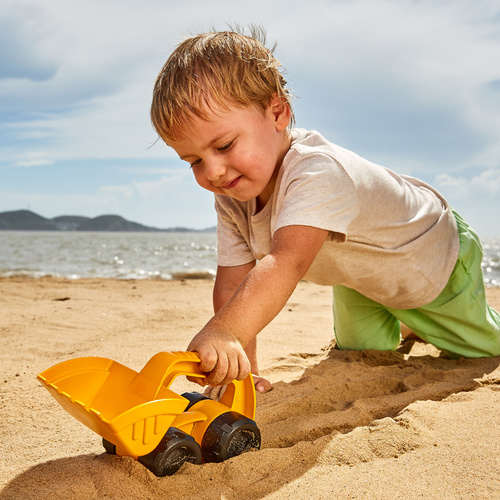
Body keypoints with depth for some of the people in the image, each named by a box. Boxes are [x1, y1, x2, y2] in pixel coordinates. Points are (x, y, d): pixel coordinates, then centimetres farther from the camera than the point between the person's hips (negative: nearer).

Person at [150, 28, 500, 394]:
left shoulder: (318, 172, -47)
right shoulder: (230, 199, -22)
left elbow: (286, 263, -62)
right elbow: (232, 283, -23)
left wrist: (222, 331, -76)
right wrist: (242, 367, -33)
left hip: (438, 260, -4)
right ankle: (398, 326, 38)